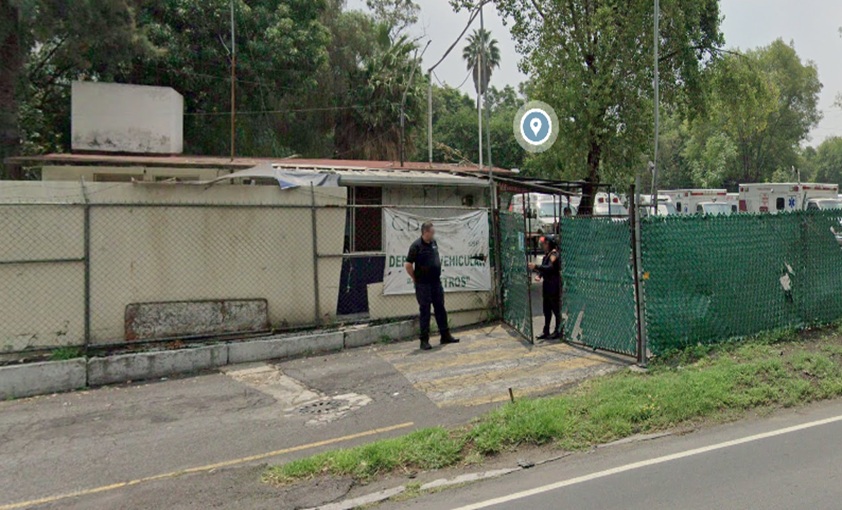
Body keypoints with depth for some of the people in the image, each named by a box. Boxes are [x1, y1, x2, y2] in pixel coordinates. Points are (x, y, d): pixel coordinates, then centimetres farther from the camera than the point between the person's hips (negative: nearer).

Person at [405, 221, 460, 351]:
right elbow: (408, 265, -14)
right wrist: (416, 279, -7)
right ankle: (424, 340, 7)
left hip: (436, 282, 7)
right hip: (423, 285, -7)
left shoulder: (434, 243, 8)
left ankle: (445, 336, 22)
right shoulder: (416, 246, -14)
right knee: (425, 312, 0)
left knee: (440, 309, 12)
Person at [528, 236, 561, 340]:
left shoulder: (554, 255, -13)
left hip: (554, 285, -9)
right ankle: (546, 331, 17)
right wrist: (539, 274, -3)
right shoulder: (546, 255, 14)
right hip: (547, 285, 9)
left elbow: (549, 268, -28)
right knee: (547, 310, 11)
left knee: (556, 309, -1)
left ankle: (558, 331, 7)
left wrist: (536, 267, -35)